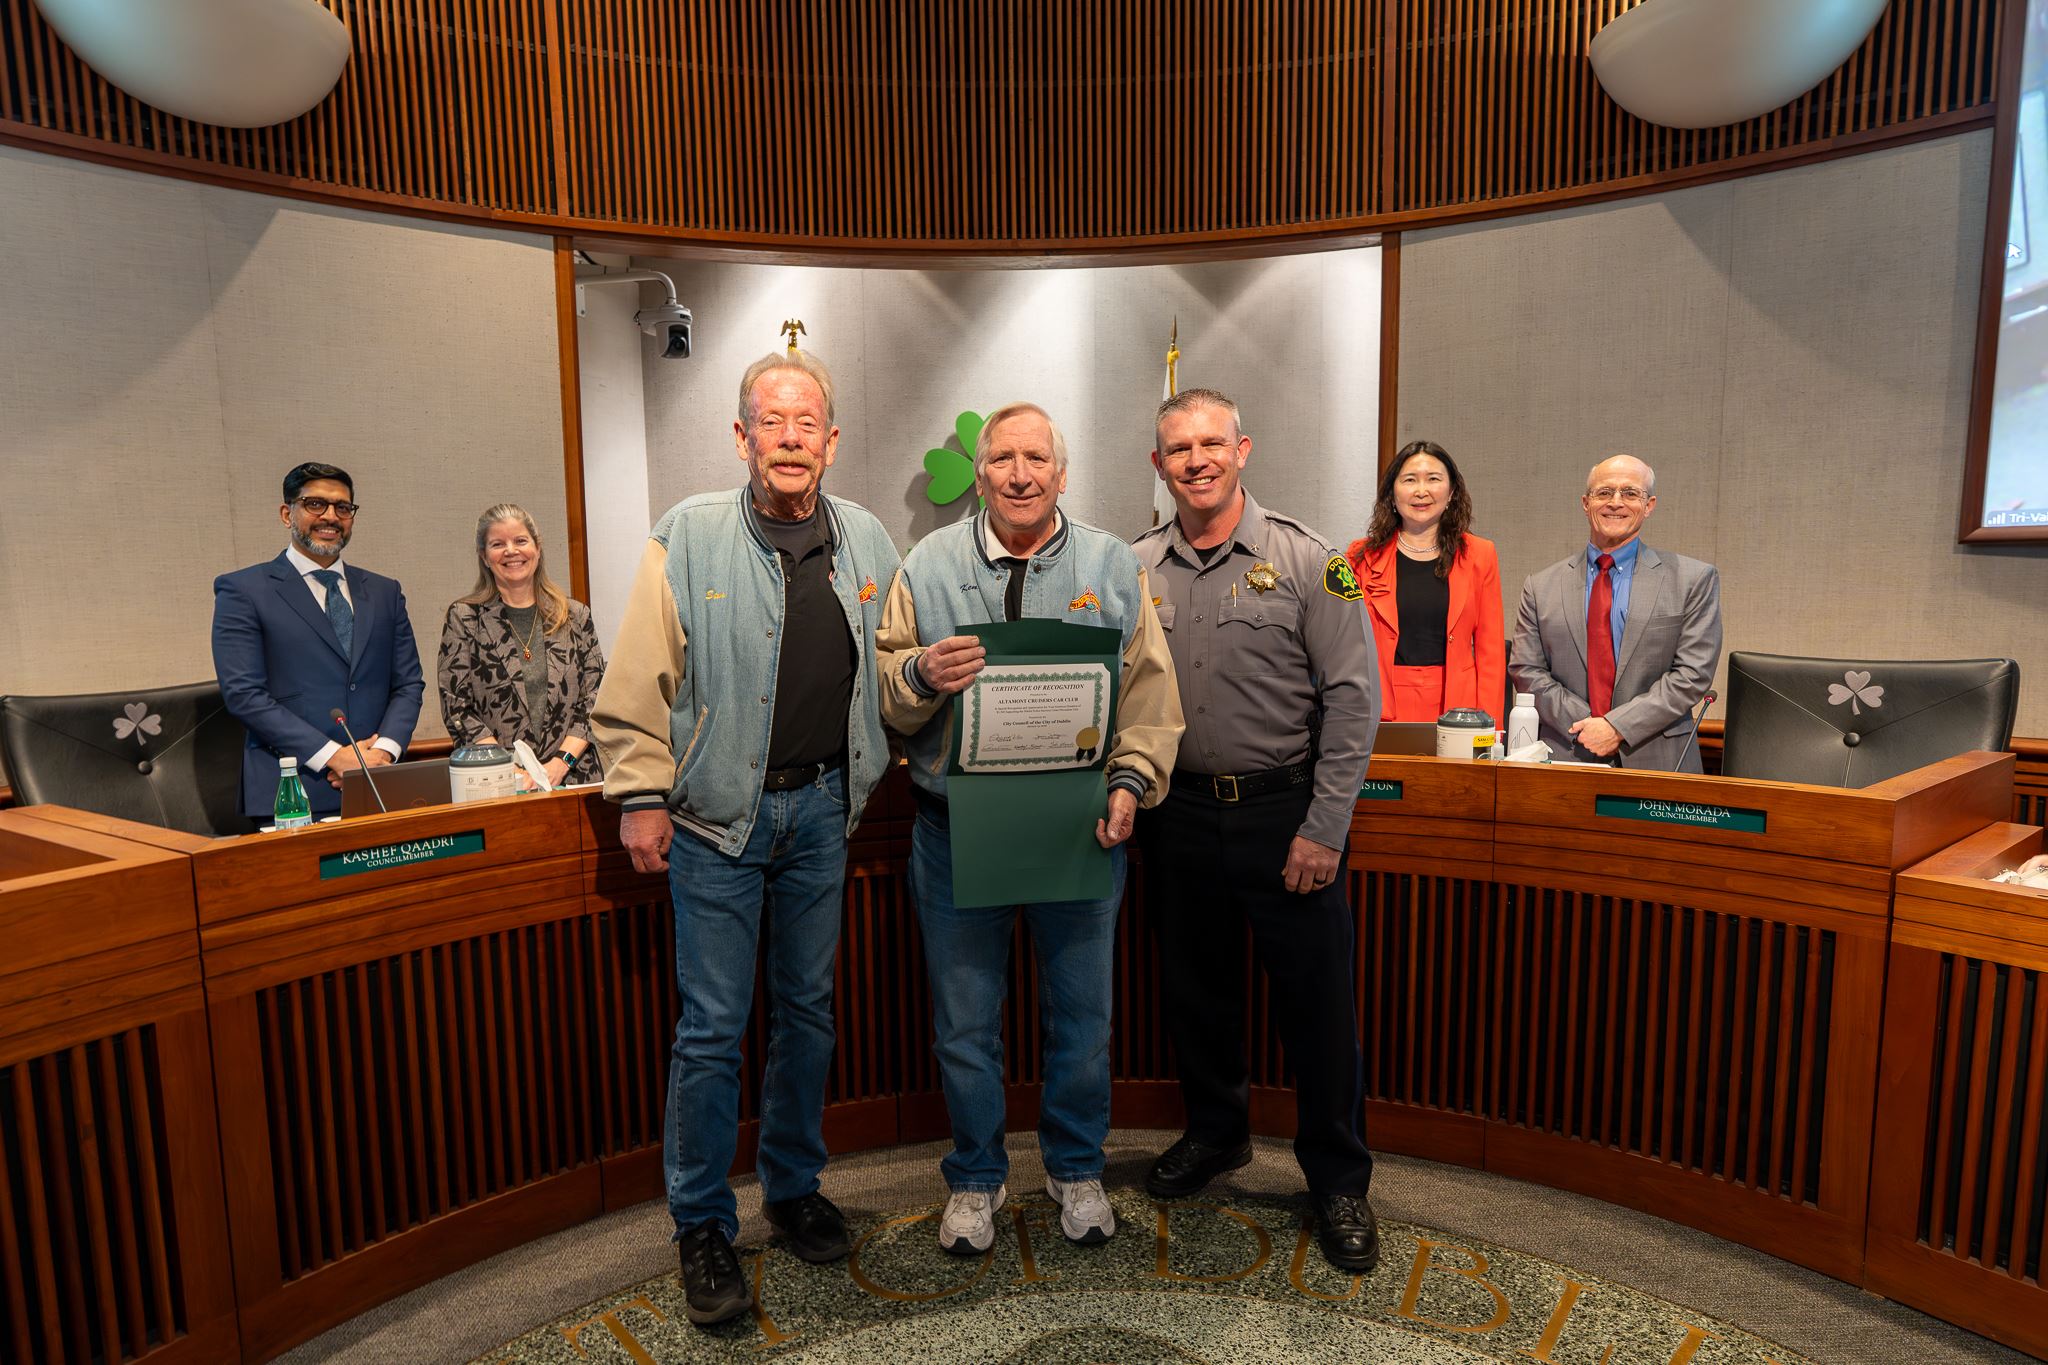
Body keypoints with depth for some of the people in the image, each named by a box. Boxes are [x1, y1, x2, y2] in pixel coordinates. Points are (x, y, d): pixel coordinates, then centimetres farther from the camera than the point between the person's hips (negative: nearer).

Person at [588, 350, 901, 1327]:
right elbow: (638, 681, -6)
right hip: (717, 811, -3)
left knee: (807, 1009, 16)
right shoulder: (688, 537, -6)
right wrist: (640, 794, -7)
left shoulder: (867, 543, 4)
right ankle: (701, 1225, 23)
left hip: (821, 807, 4)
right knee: (711, 1027, 3)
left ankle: (794, 1187, 36)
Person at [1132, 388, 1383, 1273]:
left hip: (1284, 813, -3)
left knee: (1317, 1001, 4)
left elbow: (1352, 699, -7)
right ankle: (1214, 1132, 40)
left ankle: (1337, 1180, 25)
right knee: (1193, 987, 17)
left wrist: (1323, 829, -11)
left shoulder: (1306, 561, -6)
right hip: (1179, 815, 4)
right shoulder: (1135, 569, 4)